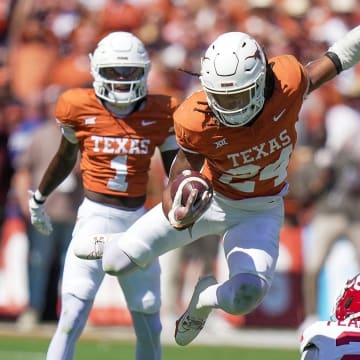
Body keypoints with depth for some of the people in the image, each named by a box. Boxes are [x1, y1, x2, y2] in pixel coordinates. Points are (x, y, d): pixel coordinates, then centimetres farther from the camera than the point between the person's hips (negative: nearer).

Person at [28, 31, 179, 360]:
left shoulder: (160, 114, 0)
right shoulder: (80, 108, -4)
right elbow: (65, 159, 15)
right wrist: (38, 198, 27)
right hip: (95, 219, -3)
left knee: (150, 328, 11)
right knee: (71, 322, -16)